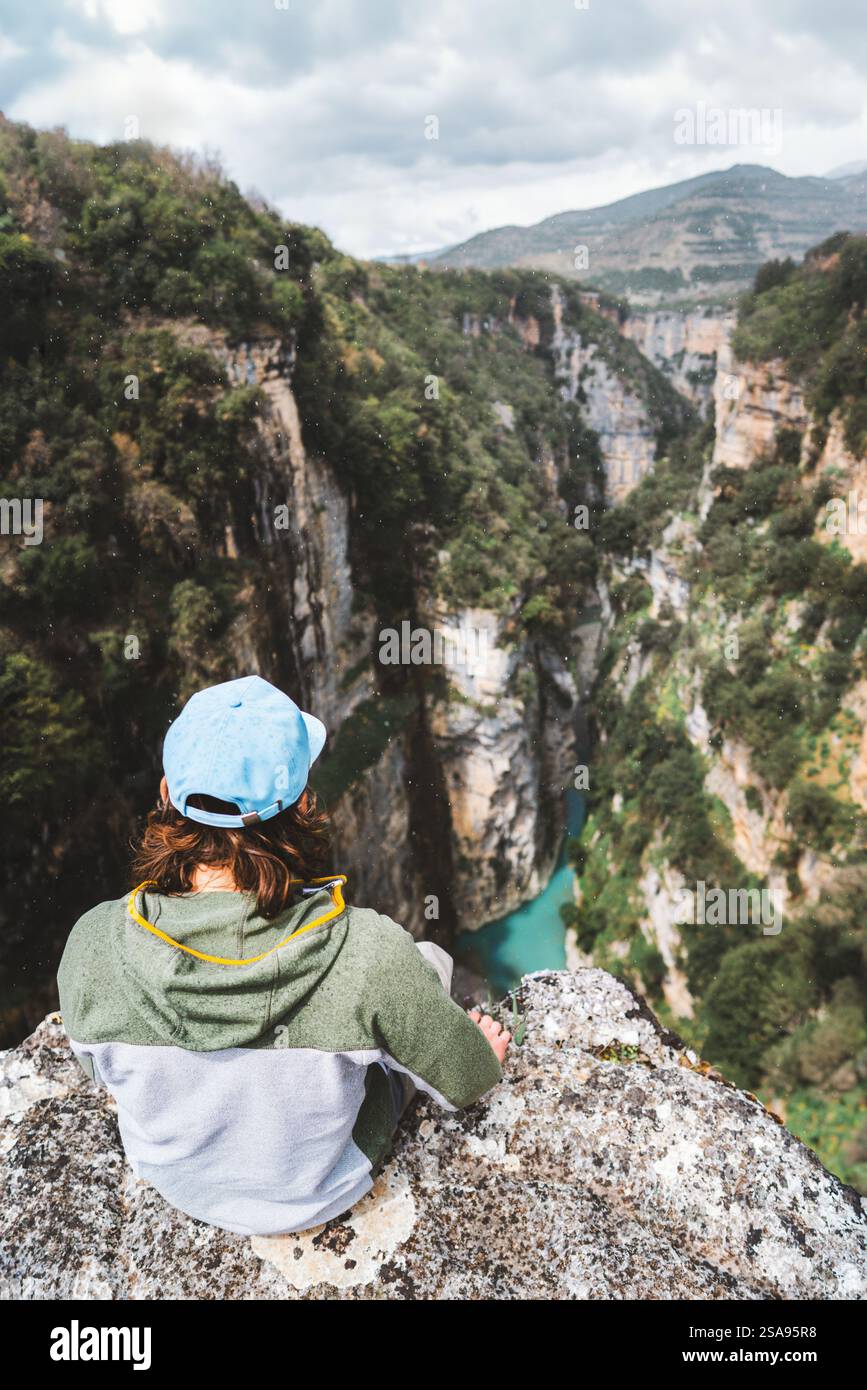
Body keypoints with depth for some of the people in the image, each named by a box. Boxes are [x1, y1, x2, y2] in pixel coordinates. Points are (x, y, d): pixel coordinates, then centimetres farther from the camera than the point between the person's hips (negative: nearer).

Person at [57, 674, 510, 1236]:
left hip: (176, 1184, 3)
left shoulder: (93, 945, -30)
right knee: (430, 959, 15)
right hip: (322, 1196, -2)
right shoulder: (369, 954, -39)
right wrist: (486, 1054, 6)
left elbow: (102, 1068, -7)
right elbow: (466, 1083, -19)